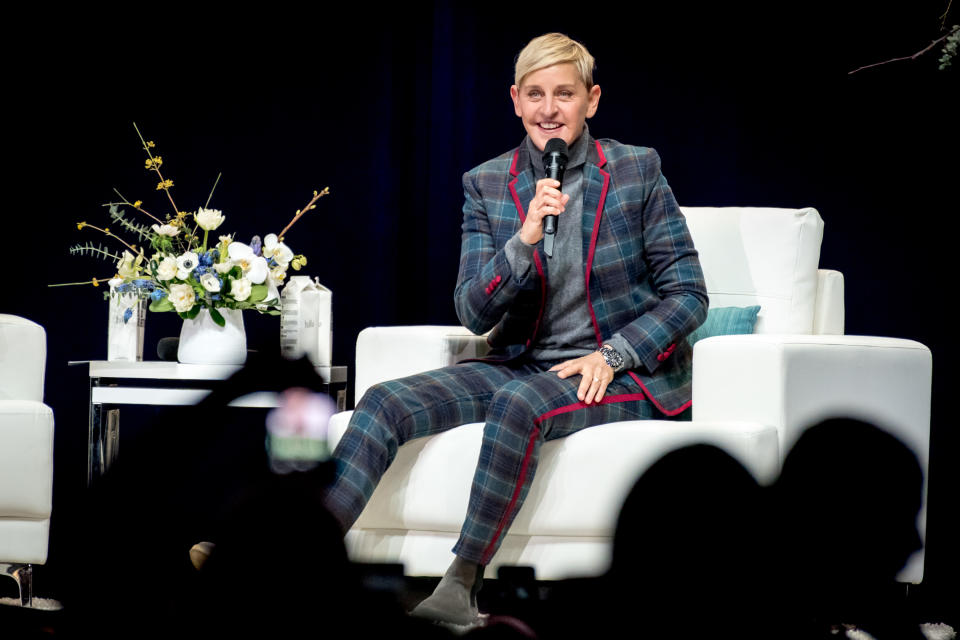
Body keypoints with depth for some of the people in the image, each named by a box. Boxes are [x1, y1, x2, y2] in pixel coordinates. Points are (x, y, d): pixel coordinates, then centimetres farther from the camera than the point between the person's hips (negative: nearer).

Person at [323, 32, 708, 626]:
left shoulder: (637, 171, -1)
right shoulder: (488, 184, 5)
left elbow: (688, 294, -1)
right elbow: (473, 313, -2)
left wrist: (611, 355, -15)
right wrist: (525, 239, -18)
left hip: (624, 375, -4)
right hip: (522, 365, 4)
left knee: (521, 401, -36)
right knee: (385, 402, -19)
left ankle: (462, 585, -33)